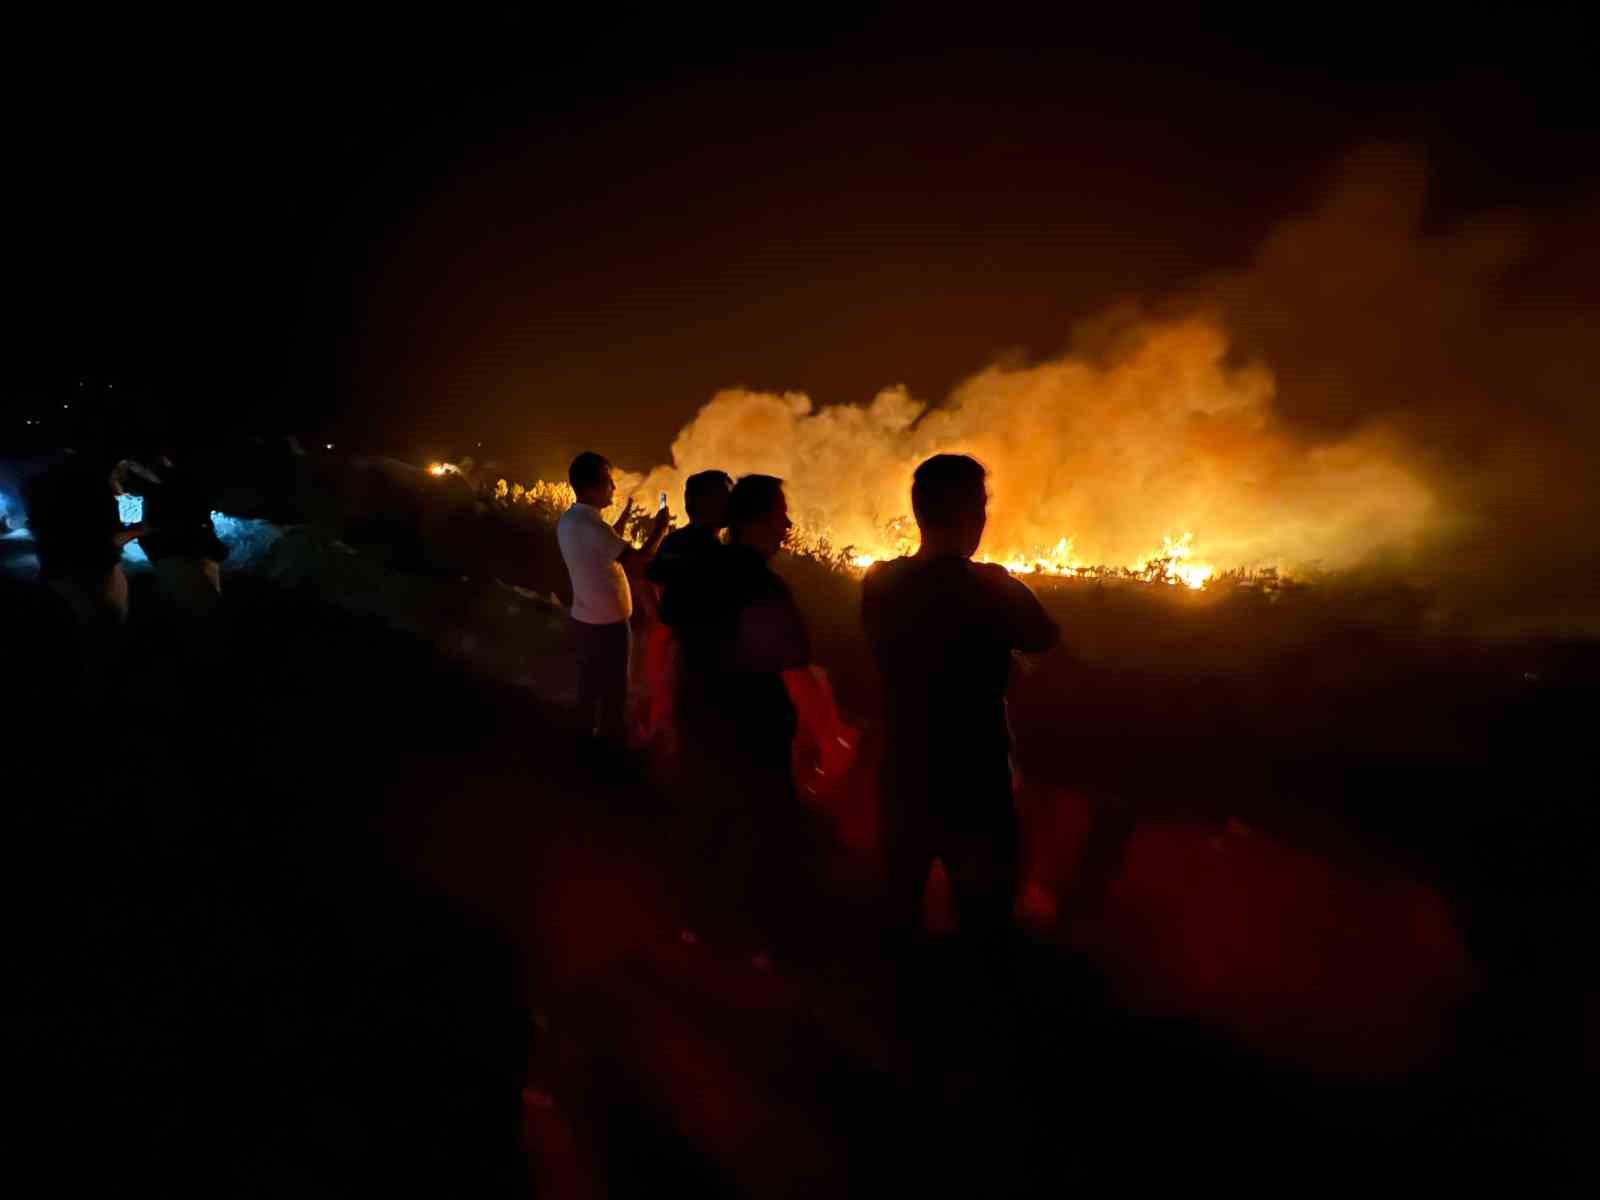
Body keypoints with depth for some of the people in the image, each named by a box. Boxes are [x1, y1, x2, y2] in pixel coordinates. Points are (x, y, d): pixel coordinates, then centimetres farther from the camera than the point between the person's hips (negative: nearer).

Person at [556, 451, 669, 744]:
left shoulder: (568, 520, 4)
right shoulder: (589, 524, -26)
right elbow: (639, 559, -30)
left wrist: (625, 516, 14)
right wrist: (660, 526, -16)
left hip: (585, 616, 9)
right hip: (607, 620, -9)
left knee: (590, 680, 22)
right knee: (614, 686, 7)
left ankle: (588, 731, 37)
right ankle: (611, 739, 21)